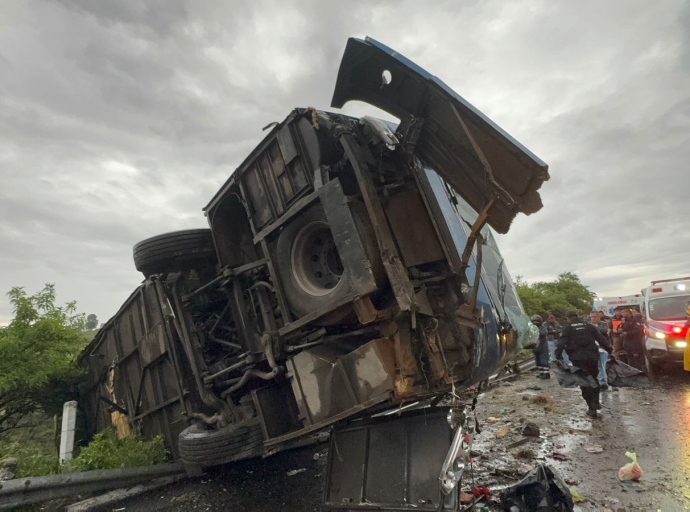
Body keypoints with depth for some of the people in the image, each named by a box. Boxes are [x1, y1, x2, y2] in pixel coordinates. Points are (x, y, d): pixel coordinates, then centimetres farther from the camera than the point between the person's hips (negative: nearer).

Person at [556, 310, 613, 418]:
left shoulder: (567, 329, 4)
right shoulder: (589, 326, 16)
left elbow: (561, 343, -9)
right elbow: (602, 339, 12)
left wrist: (558, 356, -11)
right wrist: (610, 351, 14)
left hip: (578, 357, -4)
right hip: (592, 356, 4)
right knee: (593, 379, 21)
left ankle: (592, 407, 0)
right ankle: (595, 402, 14)